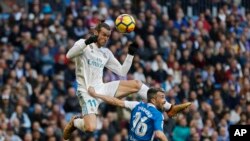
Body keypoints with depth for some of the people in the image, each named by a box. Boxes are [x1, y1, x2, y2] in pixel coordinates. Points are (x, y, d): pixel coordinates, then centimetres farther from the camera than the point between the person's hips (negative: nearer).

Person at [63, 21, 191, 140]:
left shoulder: (106, 53, 16)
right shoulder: (83, 44, -3)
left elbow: (122, 71, 19)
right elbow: (69, 55, -22)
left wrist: (130, 55, 7)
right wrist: (86, 42, -32)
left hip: (102, 89, 6)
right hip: (87, 92, -6)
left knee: (136, 84, -4)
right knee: (90, 128, -27)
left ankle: (169, 108, 0)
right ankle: (74, 123, 10)